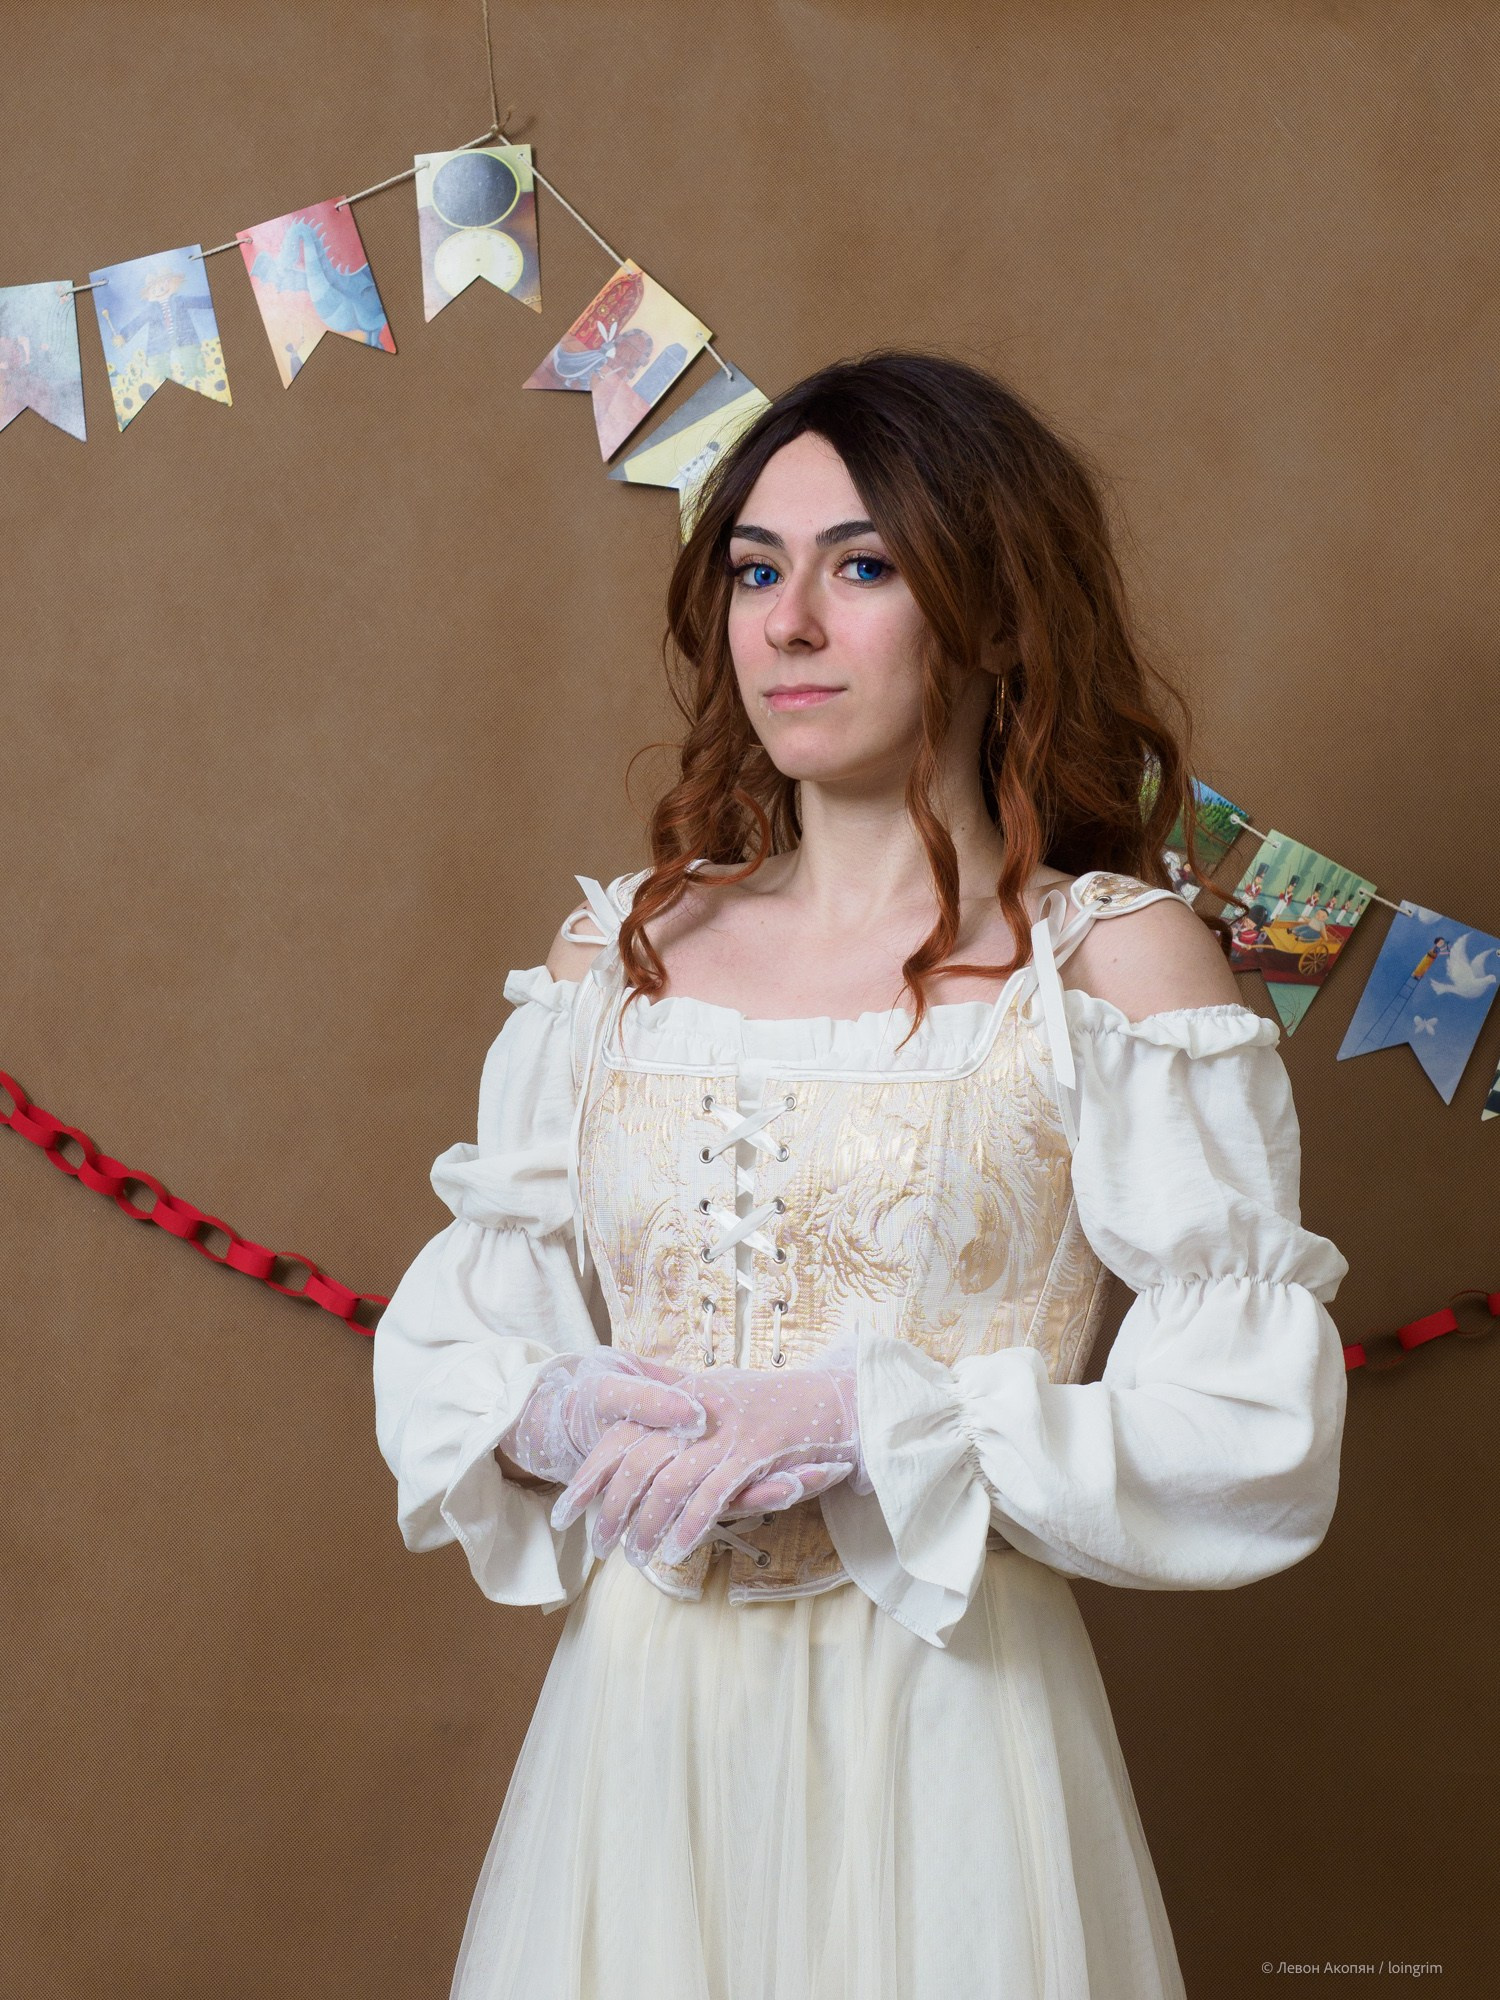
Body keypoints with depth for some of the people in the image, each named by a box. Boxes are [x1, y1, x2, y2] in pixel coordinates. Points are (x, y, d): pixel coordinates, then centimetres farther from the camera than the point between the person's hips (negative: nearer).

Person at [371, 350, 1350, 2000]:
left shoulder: (1115, 960, -7)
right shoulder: (617, 948, 6)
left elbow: (1261, 1438, -12)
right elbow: (448, 1335, 10)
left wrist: (861, 1419, -18)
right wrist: (561, 1416, -11)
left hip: (933, 1720, -3)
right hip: (638, 1719, 4)